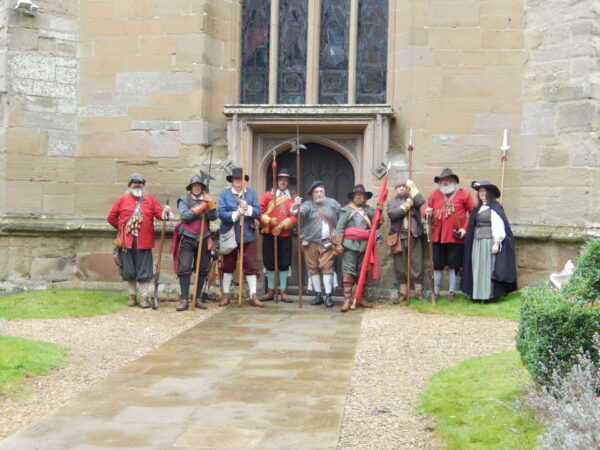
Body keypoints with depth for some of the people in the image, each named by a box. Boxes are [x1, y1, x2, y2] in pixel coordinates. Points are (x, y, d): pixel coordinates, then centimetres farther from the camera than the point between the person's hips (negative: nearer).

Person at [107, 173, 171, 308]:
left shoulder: (150, 199, 6)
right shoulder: (122, 200, 6)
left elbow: (160, 214, -4)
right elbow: (111, 217, 10)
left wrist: (165, 213, -25)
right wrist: (122, 228, 9)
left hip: (144, 242, -1)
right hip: (127, 241, 1)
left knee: (144, 271, 1)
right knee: (129, 270, 8)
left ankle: (144, 297, 8)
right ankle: (132, 296, 21)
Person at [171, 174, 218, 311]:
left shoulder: (207, 200, 10)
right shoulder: (184, 199, 2)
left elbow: (213, 217, -3)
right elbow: (185, 216, -13)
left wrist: (210, 203, -17)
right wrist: (201, 207, -13)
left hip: (204, 239, 3)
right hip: (187, 239, -3)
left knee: (202, 270, 5)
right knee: (184, 269, -7)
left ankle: (198, 299, 12)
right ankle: (184, 300, -6)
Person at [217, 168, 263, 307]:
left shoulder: (251, 193, 4)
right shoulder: (224, 194, 1)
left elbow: (258, 212, -2)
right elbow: (221, 213, -10)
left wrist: (248, 208, -20)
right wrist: (235, 214, -22)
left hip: (247, 235, 1)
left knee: (251, 266, 0)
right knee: (228, 265, 9)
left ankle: (253, 296, 5)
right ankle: (226, 295, 19)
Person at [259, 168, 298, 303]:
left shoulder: (293, 198, 8)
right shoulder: (268, 195, 8)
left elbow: (295, 216, -3)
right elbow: (260, 212, 1)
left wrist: (281, 226, -13)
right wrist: (269, 221, -17)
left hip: (285, 235, 0)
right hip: (269, 234, 0)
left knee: (284, 264, 2)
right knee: (270, 263, 5)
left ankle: (283, 292, 8)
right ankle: (271, 292, 13)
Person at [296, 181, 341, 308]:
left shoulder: (332, 203, 7)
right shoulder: (308, 205, 1)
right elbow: (301, 212, -20)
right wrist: (296, 206, -43)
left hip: (327, 243, -1)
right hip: (310, 242, 1)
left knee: (327, 268, -5)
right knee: (313, 268, 5)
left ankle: (329, 296, -1)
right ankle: (318, 295, 16)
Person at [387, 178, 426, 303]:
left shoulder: (412, 199, 14)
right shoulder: (392, 202, 14)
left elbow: (421, 201, -9)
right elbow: (391, 214, -7)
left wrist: (412, 187, -2)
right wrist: (407, 205, -9)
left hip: (414, 236, -1)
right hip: (398, 237, 1)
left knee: (417, 264, -2)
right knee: (400, 266, 2)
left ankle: (419, 291, 5)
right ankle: (402, 293, 9)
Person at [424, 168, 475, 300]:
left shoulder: (463, 194, 0)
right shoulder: (434, 194, 7)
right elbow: (427, 210, 11)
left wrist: (465, 228, -6)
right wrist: (427, 213, -13)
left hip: (456, 236, -2)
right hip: (438, 236, 2)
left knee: (453, 265, 7)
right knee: (437, 265, 7)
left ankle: (452, 292, 17)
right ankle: (435, 292, 17)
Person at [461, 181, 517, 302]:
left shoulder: (495, 207, -6)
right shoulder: (478, 209, 16)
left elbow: (498, 226, -11)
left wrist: (496, 243, -16)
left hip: (489, 242, -7)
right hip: (477, 242, 7)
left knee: (488, 268, -5)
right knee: (477, 268, 7)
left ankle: (489, 295, 0)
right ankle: (478, 294, 12)